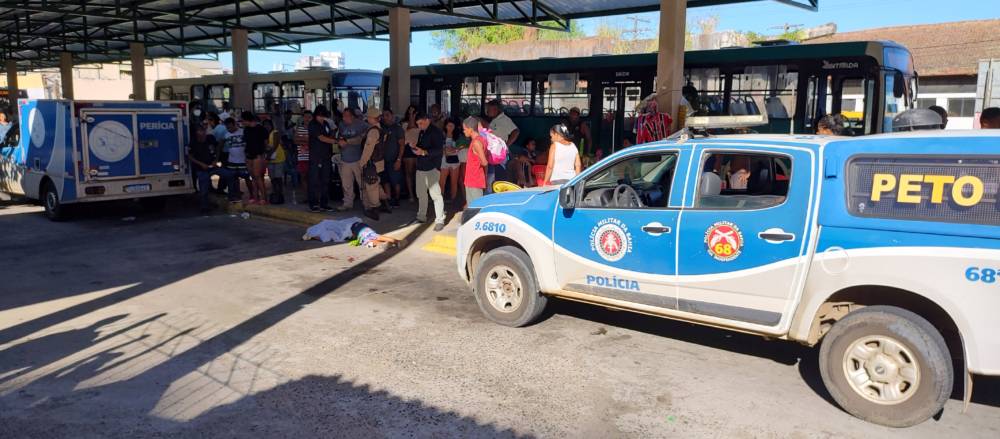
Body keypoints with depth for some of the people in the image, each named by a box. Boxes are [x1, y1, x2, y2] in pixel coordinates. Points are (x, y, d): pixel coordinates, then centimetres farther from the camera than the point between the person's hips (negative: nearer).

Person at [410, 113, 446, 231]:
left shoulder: (436, 132, -10)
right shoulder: (422, 132, 15)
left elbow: (439, 150, -18)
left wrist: (423, 152, -28)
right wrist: (414, 147, 4)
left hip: (432, 168, -8)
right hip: (421, 167, 8)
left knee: (435, 194, -10)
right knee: (421, 193, 13)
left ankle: (439, 220, -7)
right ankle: (421, 216, 25)